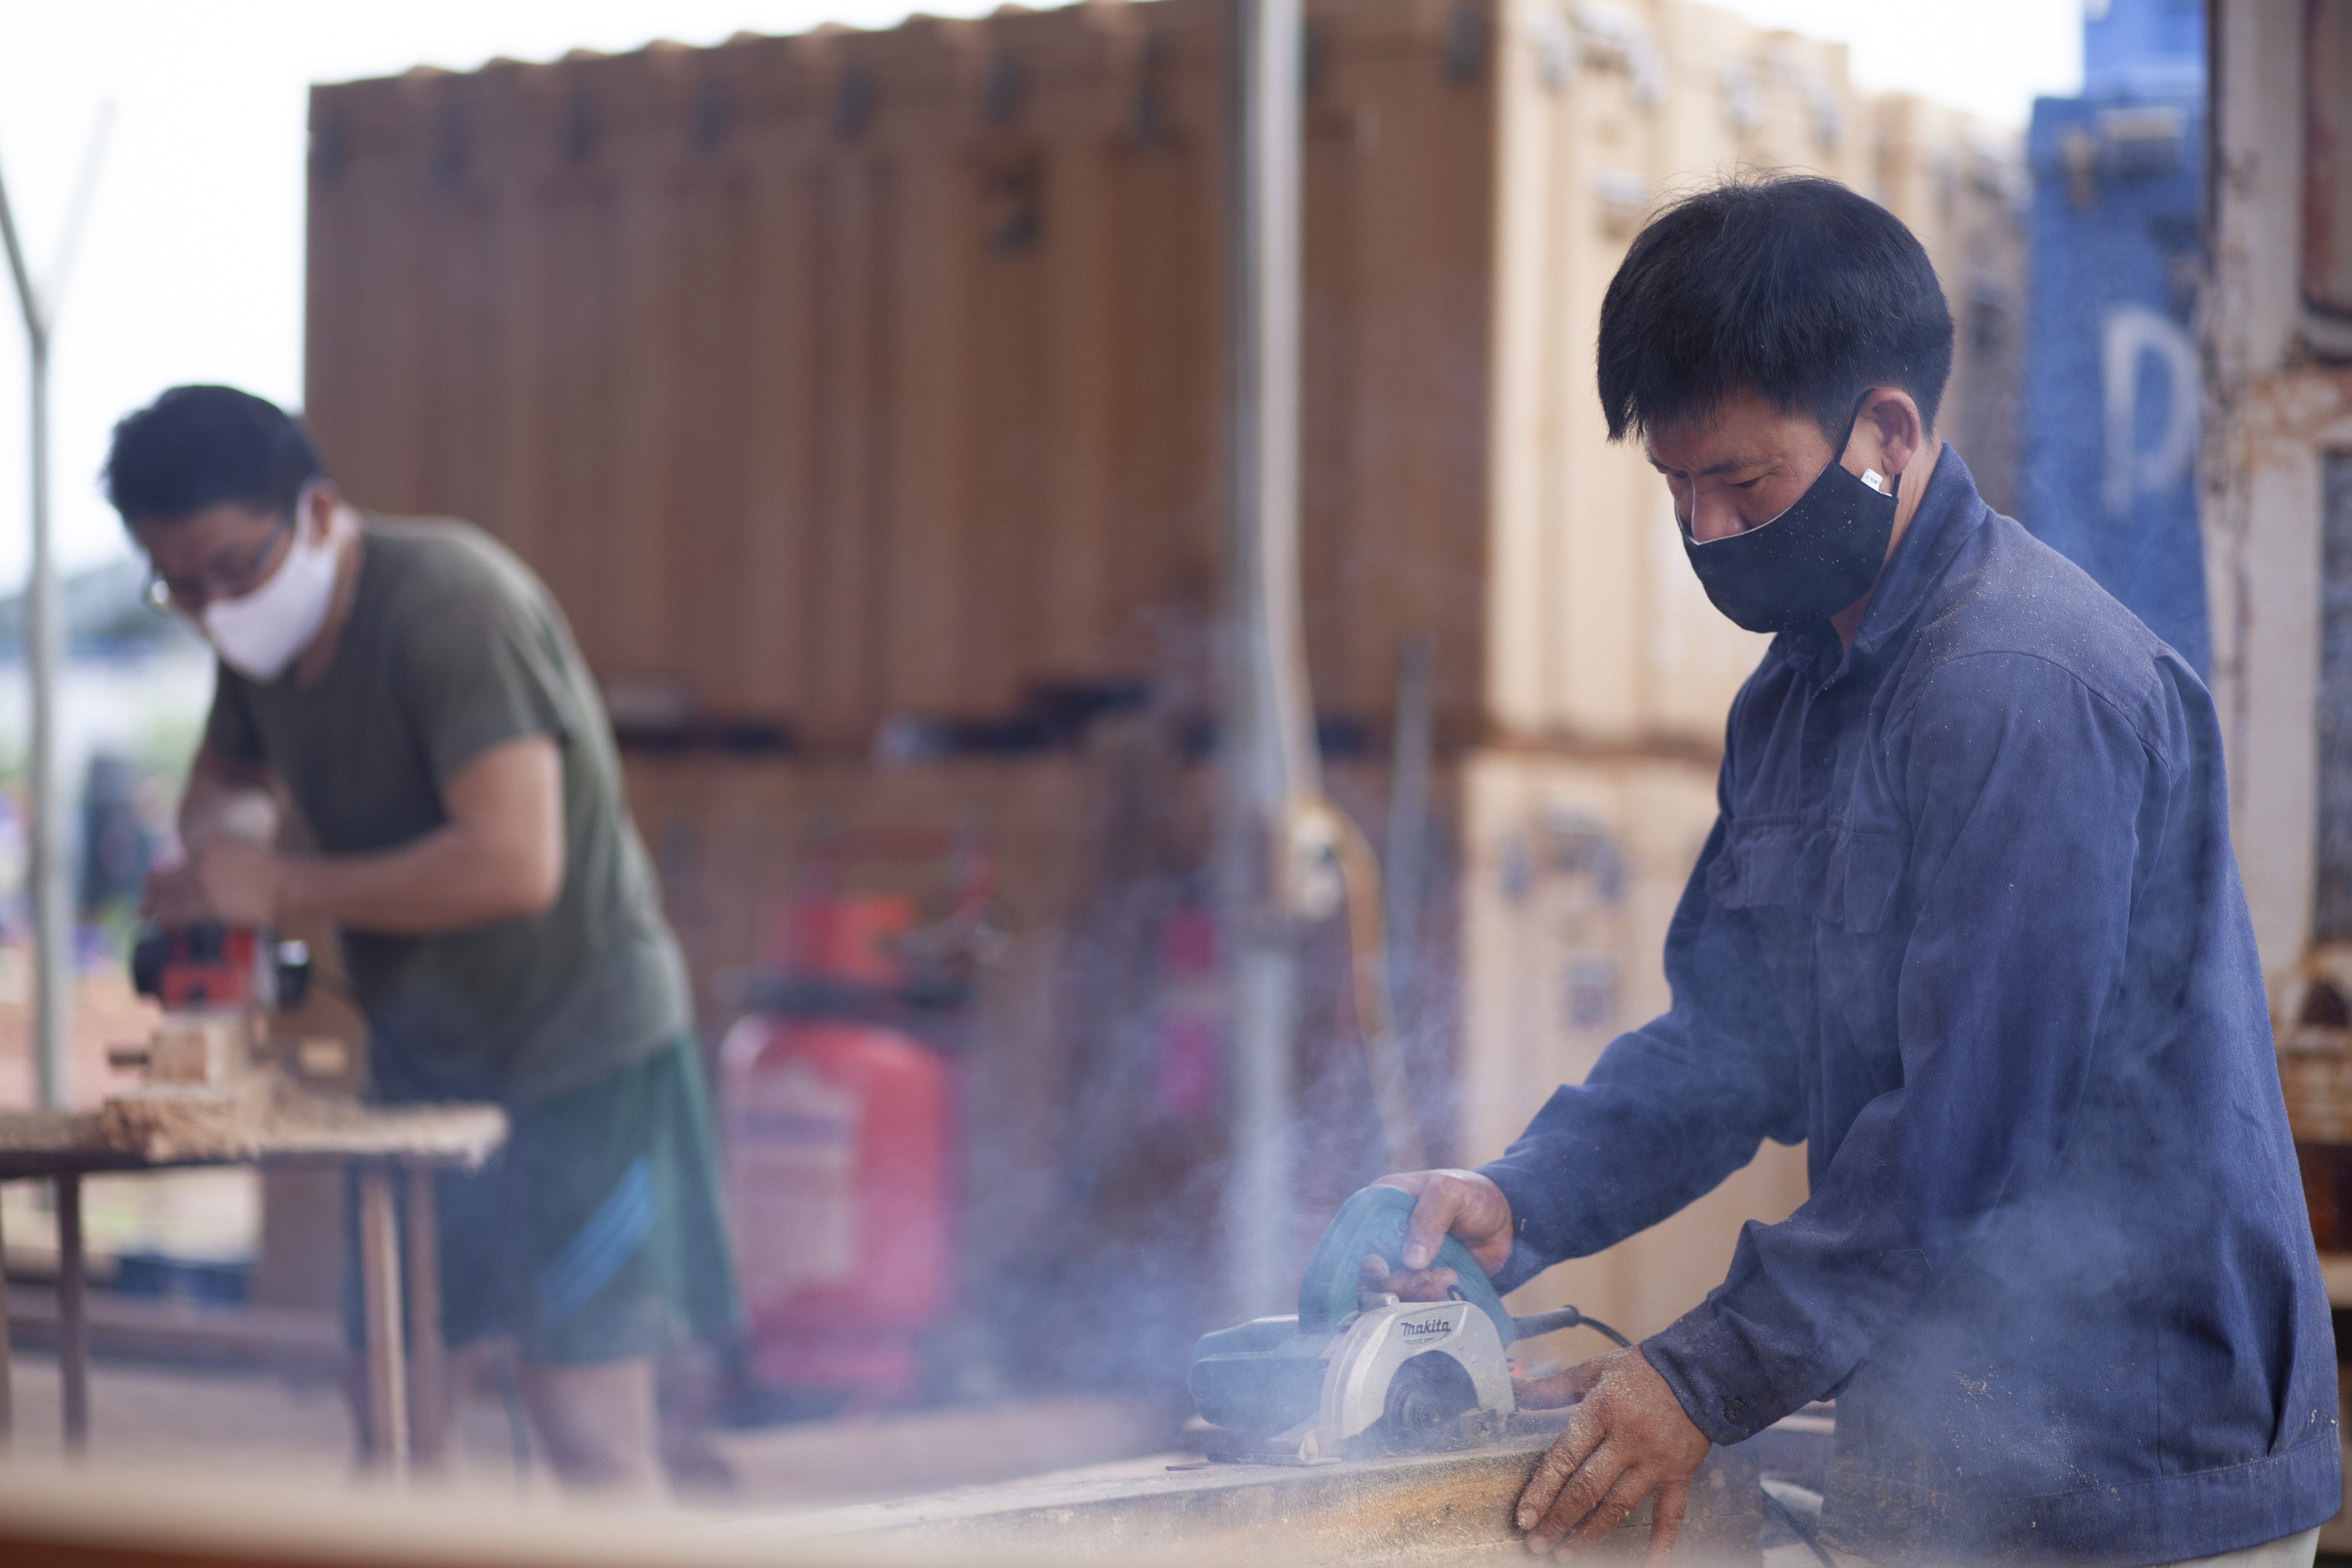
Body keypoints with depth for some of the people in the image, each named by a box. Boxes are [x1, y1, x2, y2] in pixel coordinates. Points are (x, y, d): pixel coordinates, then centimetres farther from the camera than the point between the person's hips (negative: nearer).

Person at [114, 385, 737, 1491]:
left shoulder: (452, 602, -24)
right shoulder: (261, 637, 1)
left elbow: (512, 864, -34)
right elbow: (227, 773, 23)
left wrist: (284, 890, -25)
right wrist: (224, 820, -2)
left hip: (578, 1044, -8)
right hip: (420, 1056, 8)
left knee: (589, 1430, -10)